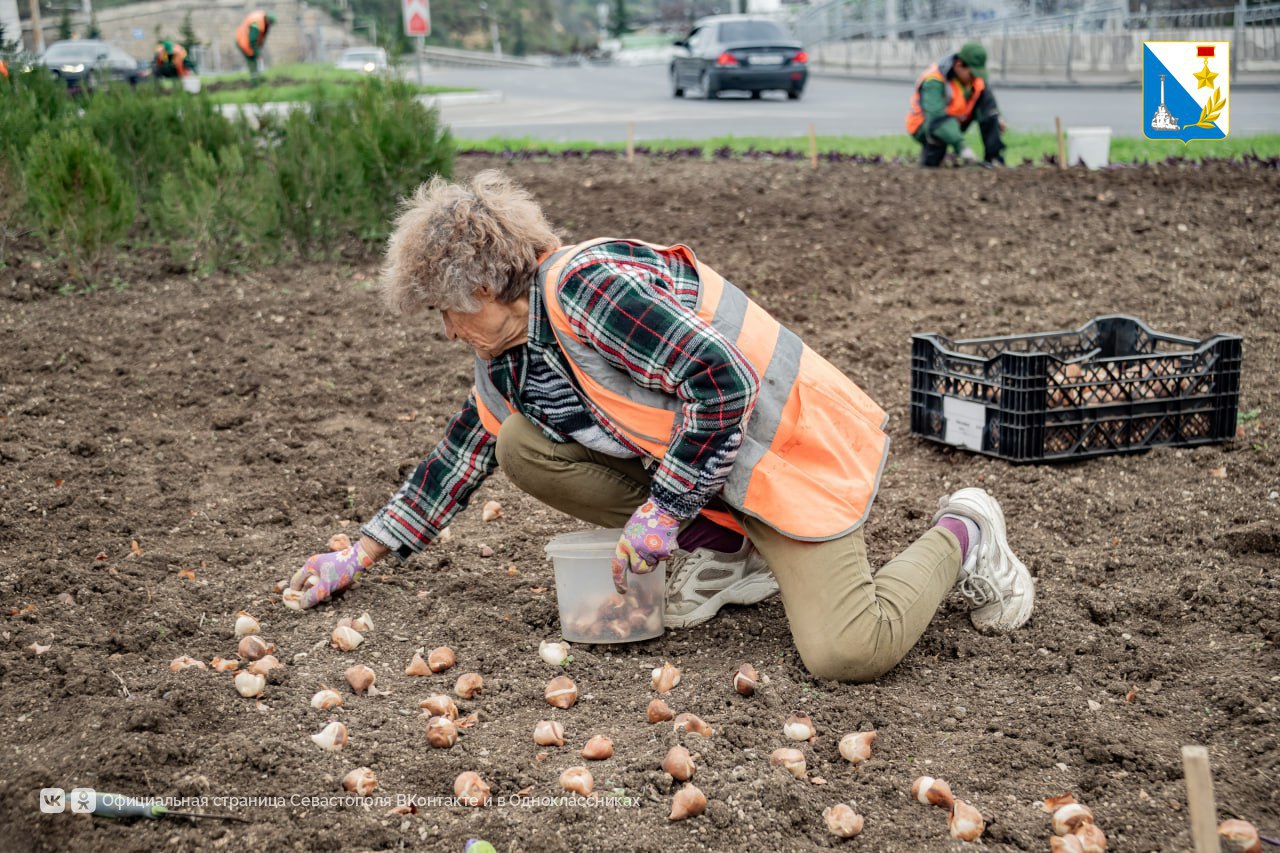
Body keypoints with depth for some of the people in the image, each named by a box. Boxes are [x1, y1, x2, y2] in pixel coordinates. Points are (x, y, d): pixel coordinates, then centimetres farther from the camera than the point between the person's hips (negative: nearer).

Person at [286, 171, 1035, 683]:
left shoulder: (586, 286, -24)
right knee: (521, 445, -2)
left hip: (791, 445, -9)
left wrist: (662, 510, -21)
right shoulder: (509, 362, 7)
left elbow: (724, 382, -28)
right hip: (699, 466, 9)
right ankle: (722, 553, 5)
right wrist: (360, 557, 18)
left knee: (847, 651, -25)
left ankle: (961, 535, 7)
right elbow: (457, 460, 18)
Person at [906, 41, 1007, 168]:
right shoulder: (934, 81, -31)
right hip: (923, 128, -7)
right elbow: (937, 118, -41)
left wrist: (996, 117, 5)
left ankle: (993, 158, -10)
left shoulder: (974, 74, -7)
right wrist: (961, 147, -48)